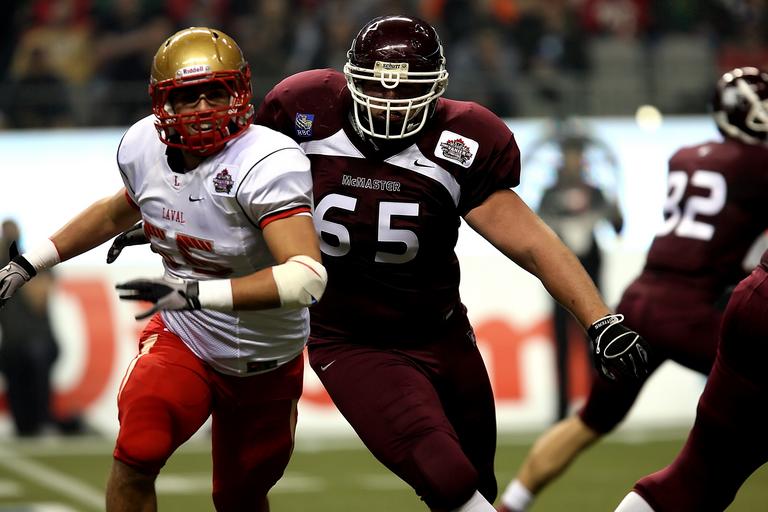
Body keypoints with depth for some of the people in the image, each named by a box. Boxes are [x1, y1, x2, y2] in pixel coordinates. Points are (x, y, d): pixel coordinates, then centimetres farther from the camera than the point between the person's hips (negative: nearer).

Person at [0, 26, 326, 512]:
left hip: (266, 364, -3)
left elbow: (308, 276, -42)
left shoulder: (266, 164, -29)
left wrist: (195, 293, -48)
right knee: (137, 455, -24)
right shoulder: (145, 148, -9)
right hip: (182, 340, 3)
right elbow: (118, 212, 16)